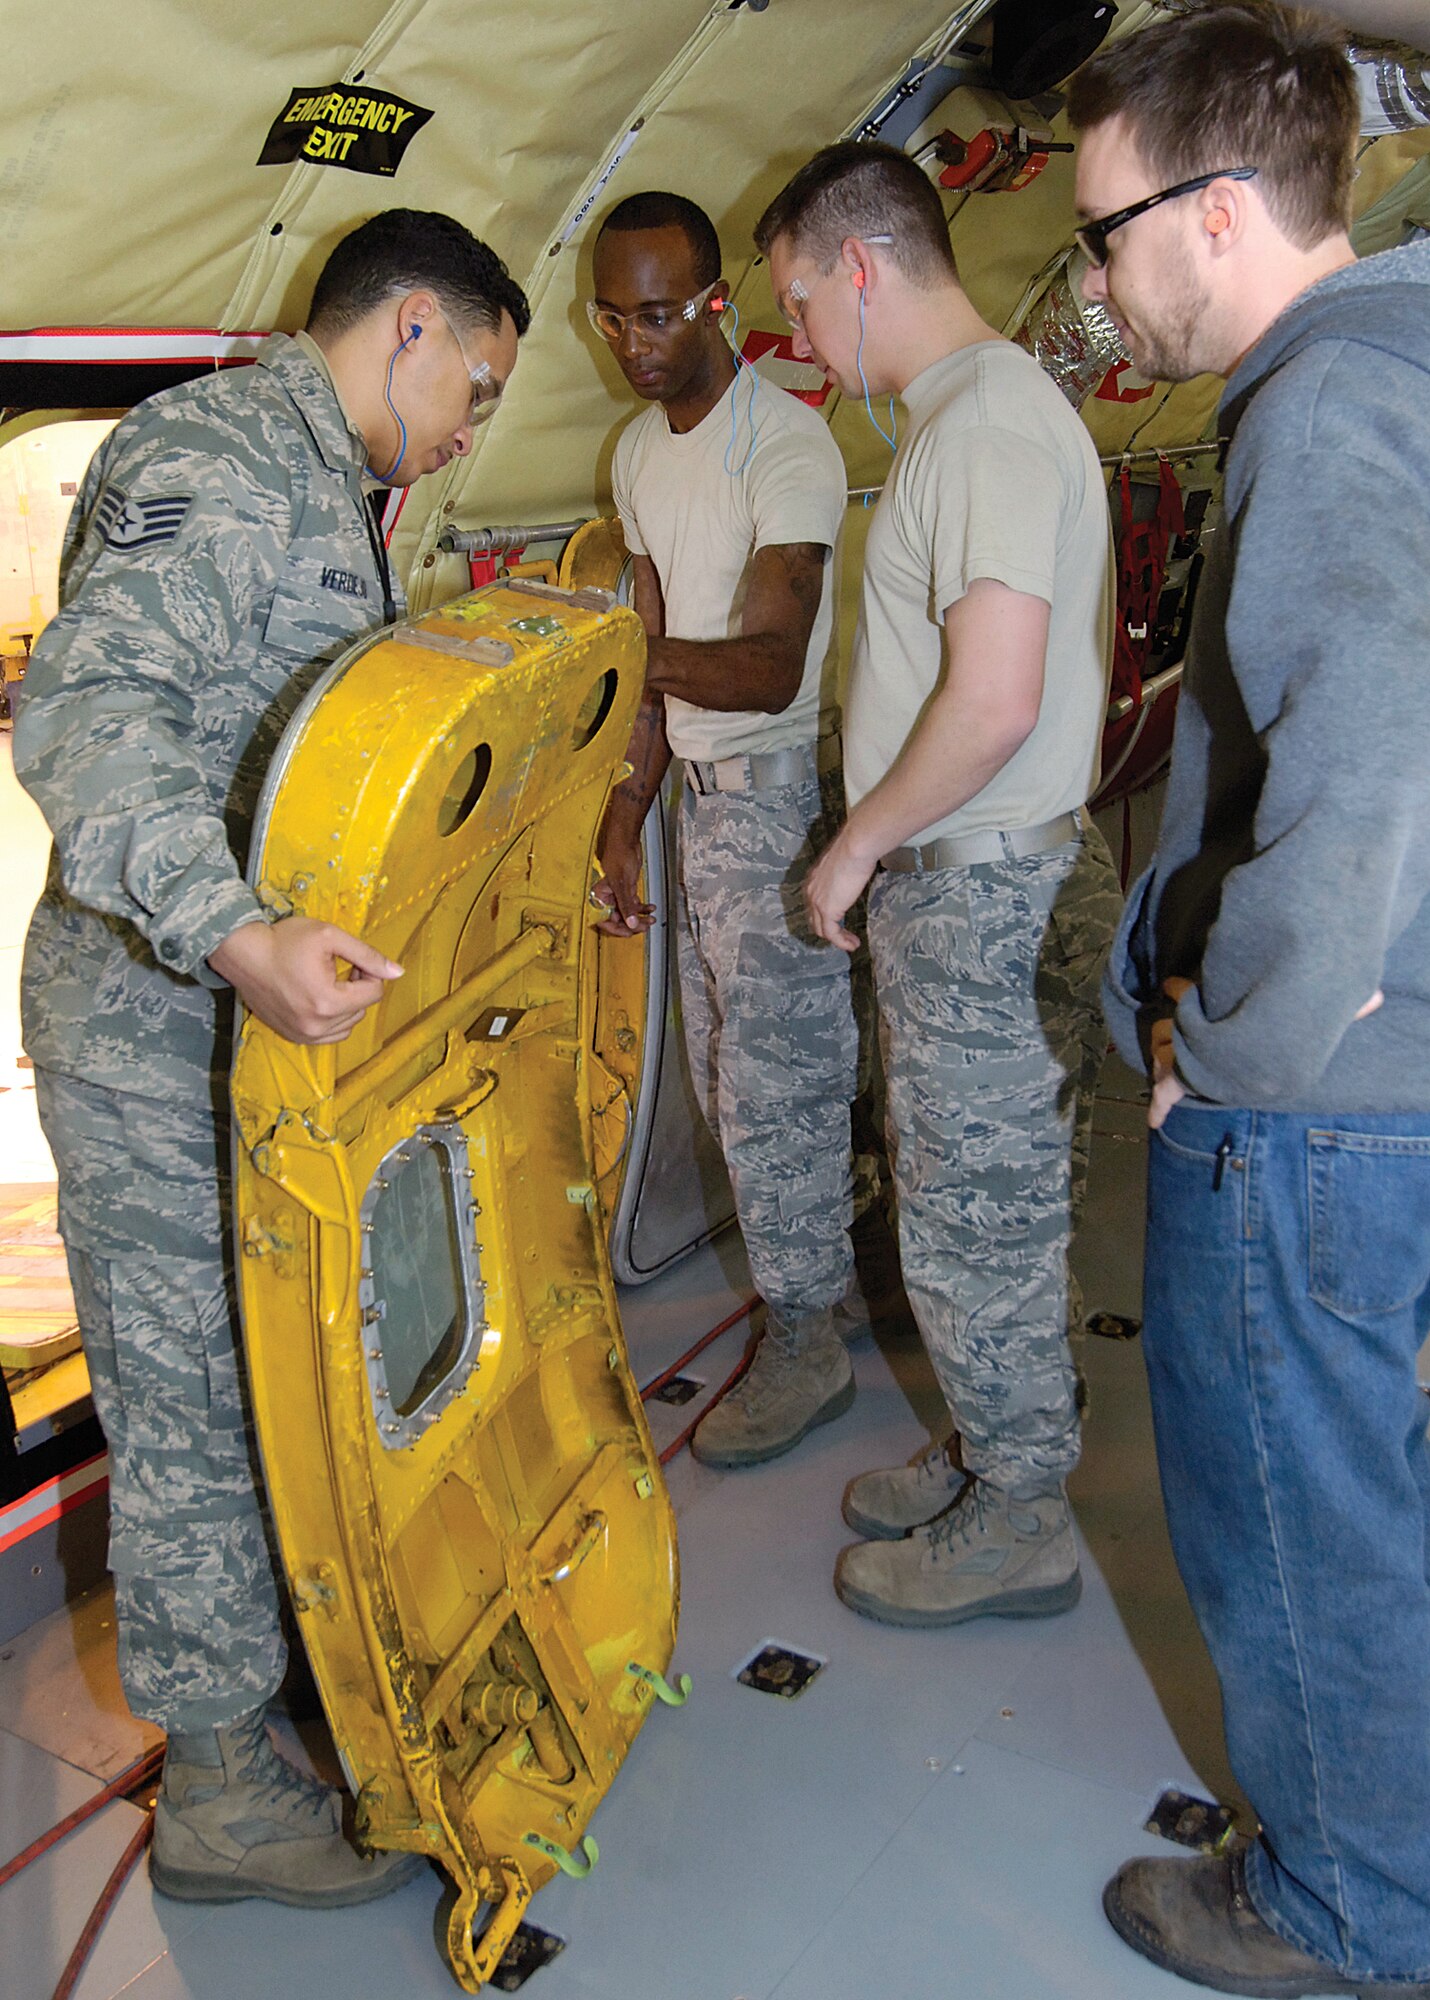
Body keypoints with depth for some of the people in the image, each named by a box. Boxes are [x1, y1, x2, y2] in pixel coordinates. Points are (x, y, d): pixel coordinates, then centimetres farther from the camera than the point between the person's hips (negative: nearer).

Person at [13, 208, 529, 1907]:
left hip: (270, 1002, 10)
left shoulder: (321, 487, 18)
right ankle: (215, 1791, 18)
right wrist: (232, 934, -44)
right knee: (201, 1395, 1)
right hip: (154, 1018, -10)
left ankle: (305, 1642, 38)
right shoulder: (212, 462, -15)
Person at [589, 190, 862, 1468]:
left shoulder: (786, 444, -16)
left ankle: (808, 1340, 12)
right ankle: (815, 1258, 30)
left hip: (779, 791, -8)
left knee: (776, 1077, -2)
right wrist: (626, 813, 13)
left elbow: (770, 668, -26)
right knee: (727, 1072, 14)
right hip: (699, 796, 9)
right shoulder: (638, 455, 12)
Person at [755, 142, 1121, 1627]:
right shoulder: (961, 415, 16)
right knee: (969, 1209, 19)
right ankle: (991, 1461, 35)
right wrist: (880, 847, 15)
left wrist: (858, 844, -14)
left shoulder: (990, 419, -17)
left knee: (978, 1225, 2)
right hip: (958, 886, 10)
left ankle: (1015, 1530, 19)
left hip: (986, 891, -10)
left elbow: (995, 701, -26)